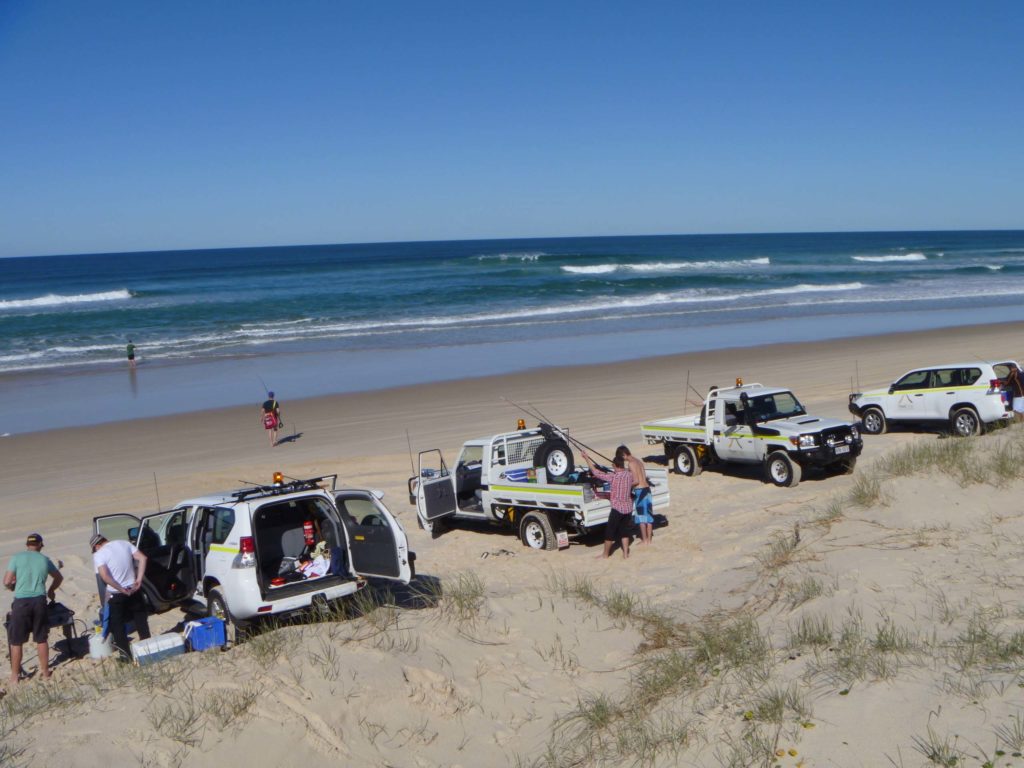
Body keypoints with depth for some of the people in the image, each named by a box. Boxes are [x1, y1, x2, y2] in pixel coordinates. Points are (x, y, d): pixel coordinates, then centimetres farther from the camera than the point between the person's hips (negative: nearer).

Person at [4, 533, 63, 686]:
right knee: (42, 639, 13)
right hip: (39, 601, 2)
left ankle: (14, 676, 17)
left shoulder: (17, 558, -1)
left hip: (21, 602, -2)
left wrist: (15, 587, 17)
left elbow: (7, 582, -5)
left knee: (16, 641, 10)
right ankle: (45, 672, 22)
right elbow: (59, 578, 24)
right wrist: (51, 590, 42)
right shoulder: (45, 560, 9)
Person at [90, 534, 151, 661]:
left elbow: (104, 576, -23)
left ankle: (125, 653, 13)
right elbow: (142, 558, -3)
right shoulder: (125, 543, 5)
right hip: (133, 589, 4)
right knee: (141, 619, 20)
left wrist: (121, 589, -17)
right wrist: (139, 579, -5)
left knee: (117, 624, 12)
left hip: (115, 594, -4)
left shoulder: (99, 554, -10)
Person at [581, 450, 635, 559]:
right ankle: (625, 553, 17)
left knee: (610, 532, 9)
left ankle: (605, 554, 19)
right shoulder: (630, 475, -3)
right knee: (624, 531, 18)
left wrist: (587, 458, -6)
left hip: (617, 508, -5)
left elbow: (596, 472, -14)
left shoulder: (613, 477, -19)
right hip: (628, 508, 5)